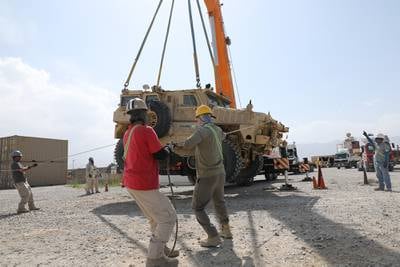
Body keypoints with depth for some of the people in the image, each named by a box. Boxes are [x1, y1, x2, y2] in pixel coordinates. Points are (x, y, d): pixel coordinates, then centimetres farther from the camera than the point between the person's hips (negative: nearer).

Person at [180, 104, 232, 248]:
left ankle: (213, 237, 2)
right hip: (220, 173, 8)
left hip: (206, 177, -8)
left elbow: (187, 145, -34)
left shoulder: (203, 130, -20)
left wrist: (193, 139, -10)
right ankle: (226, 230, 39)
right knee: (219, 202, 28)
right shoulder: (217, 130, 4)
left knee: (198, 208, 6)